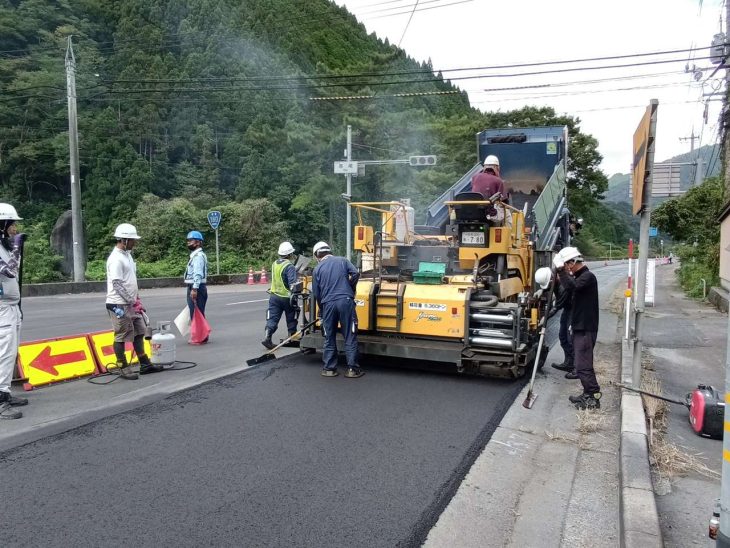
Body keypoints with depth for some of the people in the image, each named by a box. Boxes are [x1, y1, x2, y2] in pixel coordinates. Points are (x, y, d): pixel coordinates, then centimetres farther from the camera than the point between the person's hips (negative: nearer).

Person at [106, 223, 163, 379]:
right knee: (121, 336, 0)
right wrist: (132, 302, -19)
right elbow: (117, 284, -22)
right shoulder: (116, 259, -17)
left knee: (139, 332, 13)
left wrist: (137, 299, 14)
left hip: (131, 304, 10)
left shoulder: (127, 255, 13)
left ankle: (145, 364, 22)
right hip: (119, 305, -10)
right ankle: (123, 368, 11)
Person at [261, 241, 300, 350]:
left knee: (272, 318, 4)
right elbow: (293, 284, -25)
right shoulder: (289, 266, -18)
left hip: (274, 295, 6)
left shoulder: (274, 264, 5)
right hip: (286, 297, -5)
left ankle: (267, 338, -9)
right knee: (291, 318, 13)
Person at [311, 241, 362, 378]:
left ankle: (329, 369, 15)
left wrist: (321, 309, 24)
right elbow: (355, 274, -3)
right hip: (345, 301, -1)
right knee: (350, 337, 4)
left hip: (328, 304, 1)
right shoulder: (342, 260, 10)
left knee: (329, 338, 12)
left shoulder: (317, 269, 10)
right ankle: (352, 369, 5)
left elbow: (316, 293, 10)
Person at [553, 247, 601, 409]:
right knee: (582, 364, 15)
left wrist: (561, 271, -28)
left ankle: (594, 398, 0)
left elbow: (572, 286, -33)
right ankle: (588, 394, 24)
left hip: (586, 329, -10)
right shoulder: (579, 277, 16)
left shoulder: (588, 276, -14)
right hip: (579, 327, 10)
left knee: (583, 365, -8)